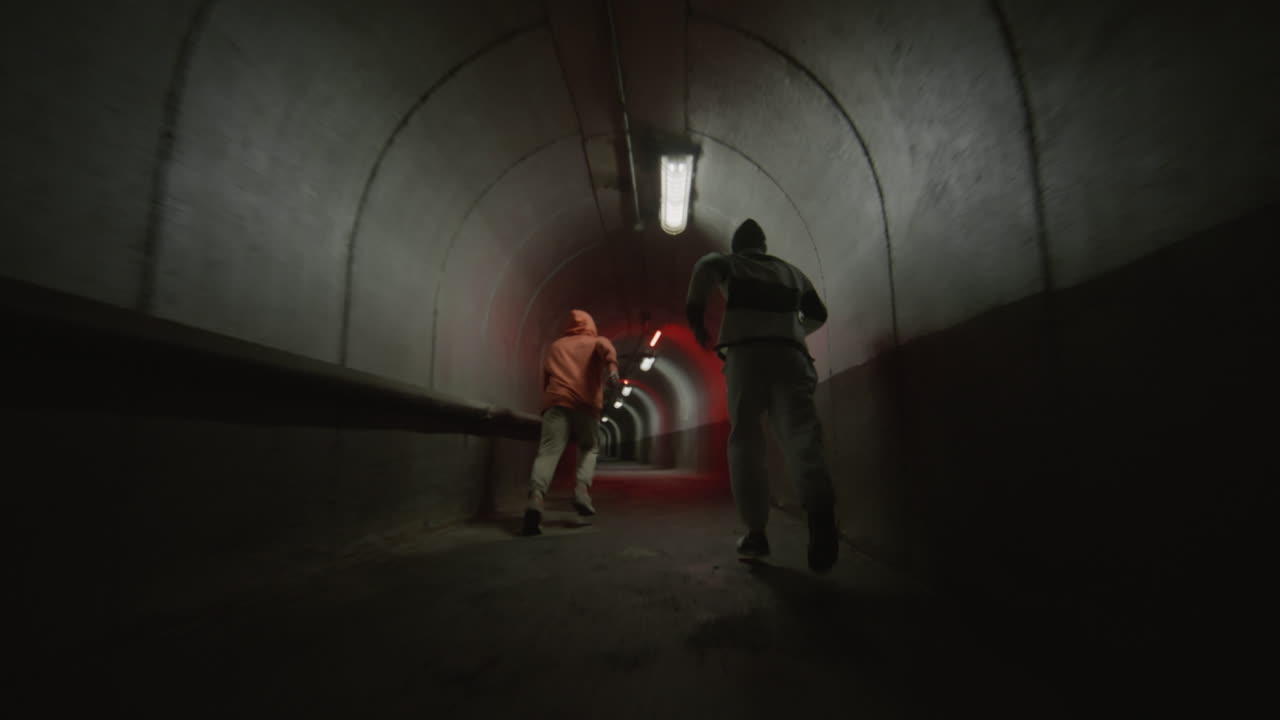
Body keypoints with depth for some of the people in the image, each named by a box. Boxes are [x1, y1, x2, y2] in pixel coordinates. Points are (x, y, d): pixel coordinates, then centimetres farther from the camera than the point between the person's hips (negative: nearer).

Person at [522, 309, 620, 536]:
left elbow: (545, 377, 22)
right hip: (586, 404, -1)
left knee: (548, 451, -12)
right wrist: (612, 368, -23)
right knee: (589, 449, 18)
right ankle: (582, 488, -5)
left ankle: (536, 496, -37)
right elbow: (606, 347, -5)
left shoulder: (556, 346, 28)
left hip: (556, 401, 1)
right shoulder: (596, 342, 20)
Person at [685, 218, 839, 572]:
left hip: (746, 354, -2)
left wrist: (695, 314, 5)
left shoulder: (730, 264, 19)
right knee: (801, 435, -14)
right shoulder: (792, 271, 29)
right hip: (791, 355, 2)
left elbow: (706, 266, -5)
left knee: (746, 442, 2)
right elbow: (818, 314, 36)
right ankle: (820, 510, -40)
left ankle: (756, 532, -3)